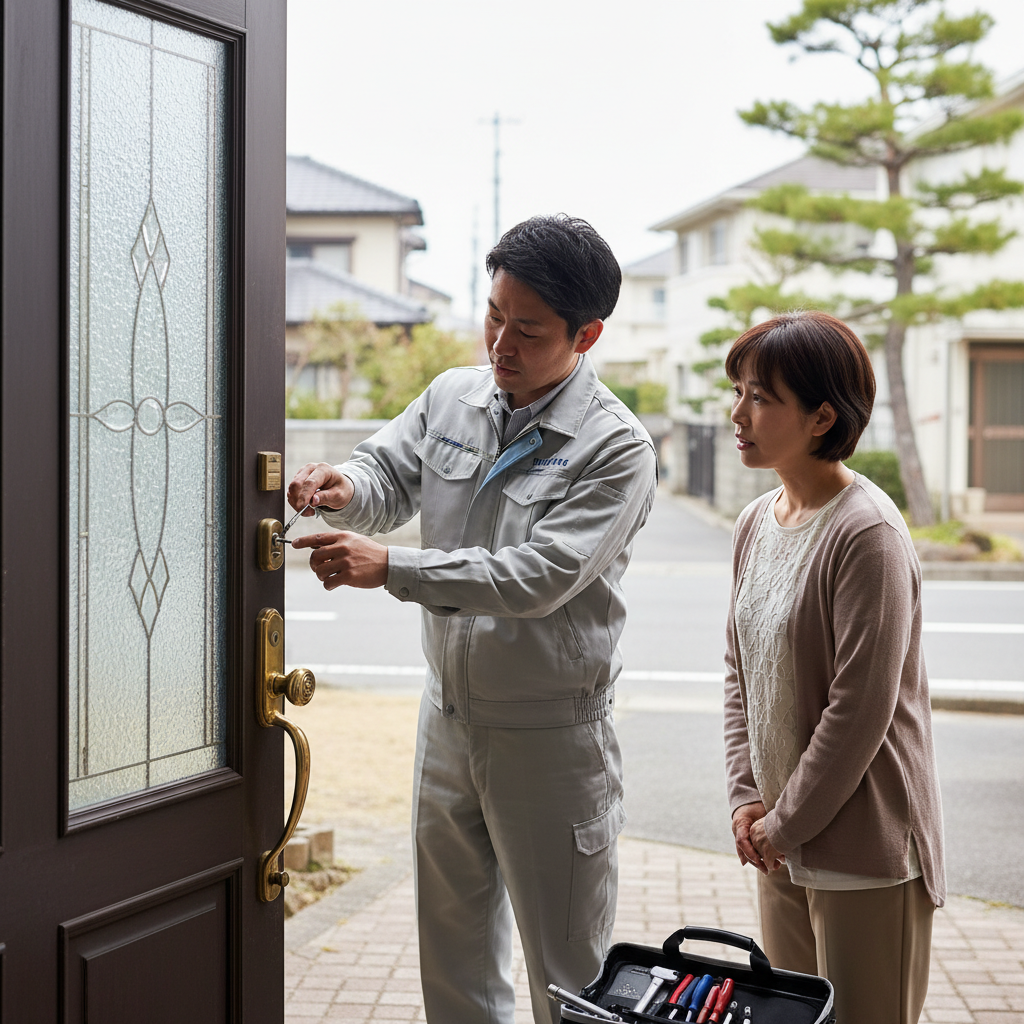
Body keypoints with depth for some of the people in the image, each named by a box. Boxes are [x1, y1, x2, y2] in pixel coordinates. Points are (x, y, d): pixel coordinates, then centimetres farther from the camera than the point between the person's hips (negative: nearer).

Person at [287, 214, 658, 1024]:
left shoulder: (616, 447, -17)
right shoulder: (451, 398, 3)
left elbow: (539, 577, -25)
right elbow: (390, 480, 9)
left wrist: (390, 568, -29)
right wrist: (346, 487, -16)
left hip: (550, 733, -6)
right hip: (449, 714, 6)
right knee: (453, 954, 20)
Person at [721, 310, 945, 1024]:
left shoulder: (868, 534, -19)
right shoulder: (758, 522, 8)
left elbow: (860, 708, -20)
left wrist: (788, 824, -12)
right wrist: (746, 797, 4)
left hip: (865, 850, -8)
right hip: (781, 846, 8)